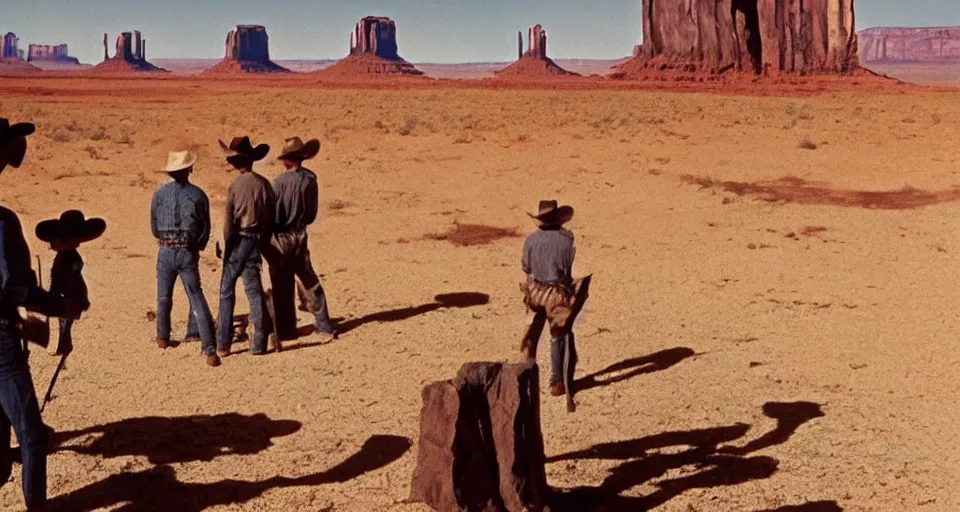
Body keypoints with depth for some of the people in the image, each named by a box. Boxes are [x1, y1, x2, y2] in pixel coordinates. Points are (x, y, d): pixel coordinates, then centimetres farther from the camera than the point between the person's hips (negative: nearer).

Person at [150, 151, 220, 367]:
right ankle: (208, 348, -6)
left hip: (165, 251, 1)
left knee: (164, 297, 18)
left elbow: (154, 227, 8)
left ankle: (163, 338, 32)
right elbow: (206, 229, 1)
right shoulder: (198, 195, -3)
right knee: (197, 299, 1)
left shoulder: (159, 194, -2)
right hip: (188, 252, -1)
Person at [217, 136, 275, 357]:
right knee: (254, 291, 7)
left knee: (227, 292, 8)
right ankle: (259, 343, 4)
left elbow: (229, 221, -10)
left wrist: (226, 247, 0)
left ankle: (223, 344, 10)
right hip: (256, 240, 3)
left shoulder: (236, 185, -11)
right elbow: (272, 217, 5)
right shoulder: (264, 184, 2)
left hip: (238, 241, -3)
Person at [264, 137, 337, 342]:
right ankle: (324, 325, 12)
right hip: (301, 236, 4)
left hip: (281, 237, -4)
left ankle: (286, 330, 12)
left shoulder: (281, 182, -17)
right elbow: (312, 214, 5)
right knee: (309, 281, 12)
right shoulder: (310, 179, -3)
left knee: (282, 286, 5)